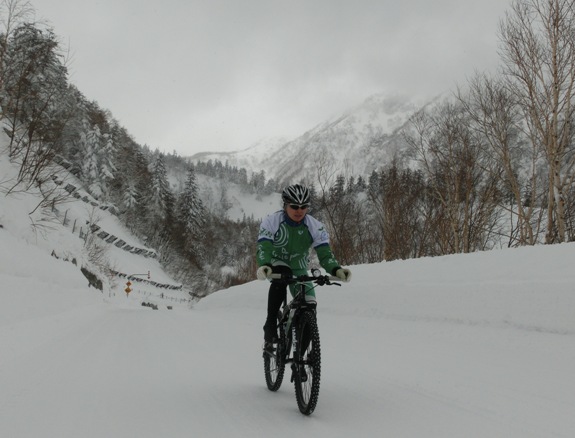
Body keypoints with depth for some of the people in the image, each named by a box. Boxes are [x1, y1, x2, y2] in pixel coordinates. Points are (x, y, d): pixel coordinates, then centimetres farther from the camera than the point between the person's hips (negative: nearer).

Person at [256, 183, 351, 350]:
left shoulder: (315, 226, -17)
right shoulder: (272, 222, -22)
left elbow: (324, 252, -22)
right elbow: (263, 247, -32)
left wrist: (336, 269, -43)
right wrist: (264, 266, -54)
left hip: (299, 269, 3)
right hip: (276, 264, -3)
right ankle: (270, 327, -32)